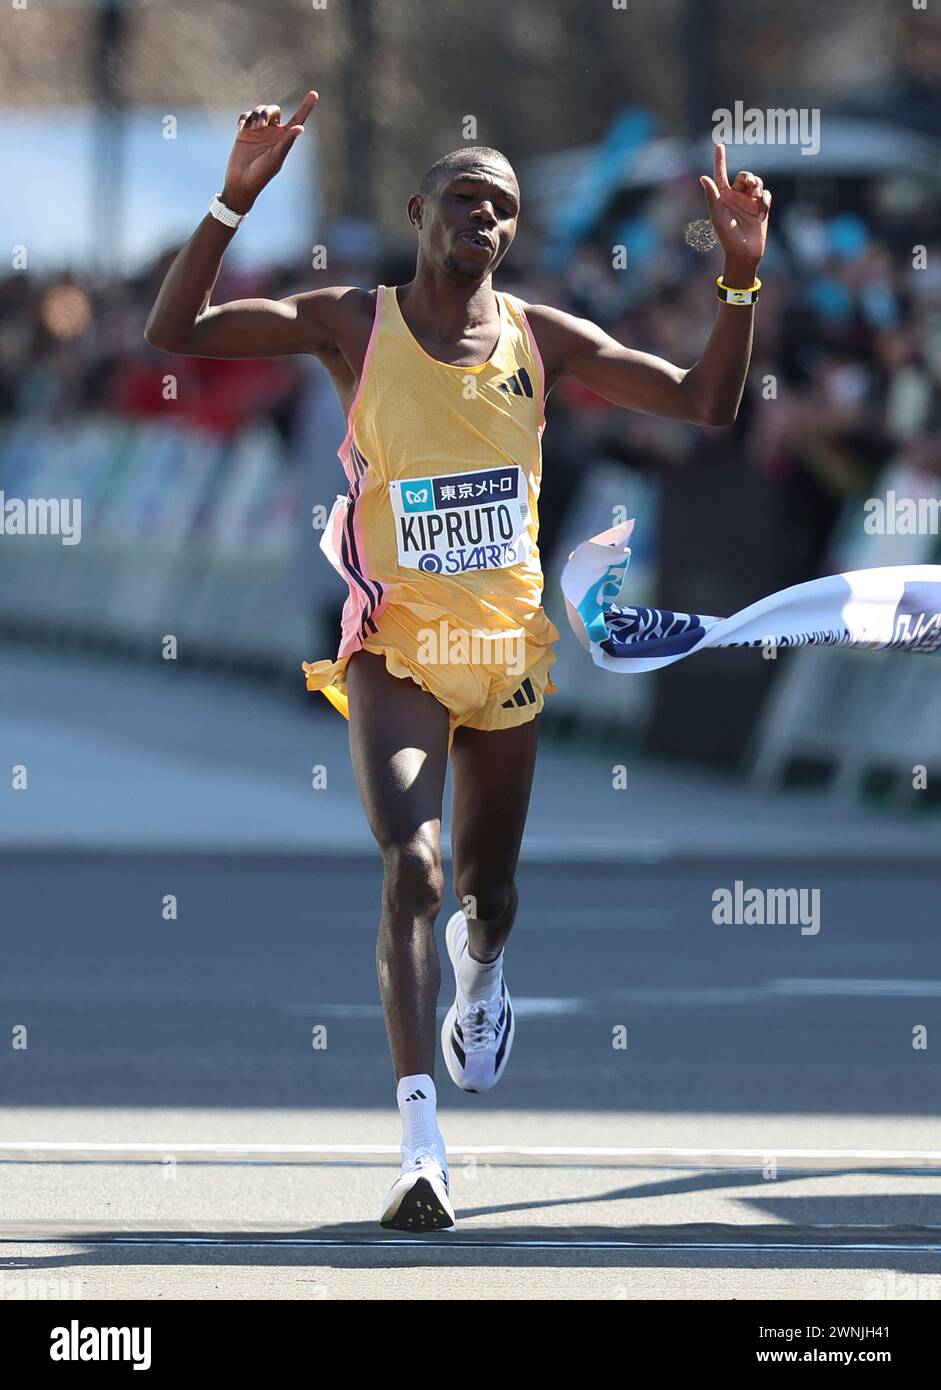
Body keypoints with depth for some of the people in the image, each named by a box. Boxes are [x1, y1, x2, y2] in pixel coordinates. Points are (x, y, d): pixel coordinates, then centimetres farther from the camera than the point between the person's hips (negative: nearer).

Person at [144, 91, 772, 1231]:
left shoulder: (539, 338, 2)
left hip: (506, 649, 4)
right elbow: (173, 333, -12)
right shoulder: (355, 325, -5)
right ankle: (421, 1147, -29)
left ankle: (478, 970, 58)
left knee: (486, 885, 18)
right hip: (396, 650, -3)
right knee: (413, 863, -23)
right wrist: (235, 201, -24)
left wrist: (739, 273, -9)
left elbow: (705, 403, 4)